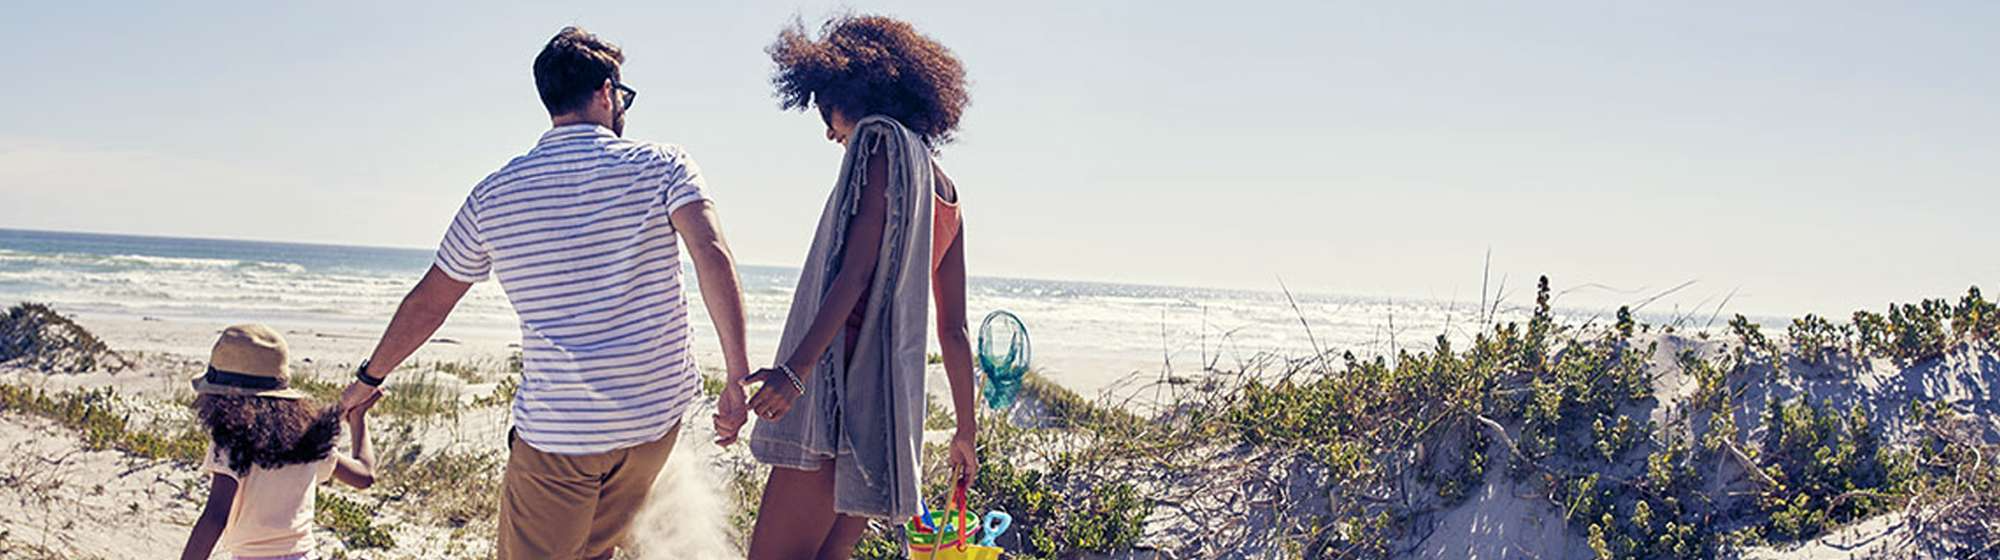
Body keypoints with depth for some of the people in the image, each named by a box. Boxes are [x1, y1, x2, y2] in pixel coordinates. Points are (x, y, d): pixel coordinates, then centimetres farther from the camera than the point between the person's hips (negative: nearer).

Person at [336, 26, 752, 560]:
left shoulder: (493, 195, 4)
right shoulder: (662, 166, -1)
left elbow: (427, 304, 13)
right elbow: (712, 255, -18)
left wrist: (369, 377, 28)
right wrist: (737, 374, -22)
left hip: (556, 428, -1)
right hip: (656, 415, 1)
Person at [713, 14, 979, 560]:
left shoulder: (881, 142, -3)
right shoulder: (945, 191, 21)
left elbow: (856, 273, -16)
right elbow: (954, 330, 21)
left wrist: (796, 368, -24)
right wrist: (966, 431, 26)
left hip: (845, 394, -9)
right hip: (892, 402, 9)